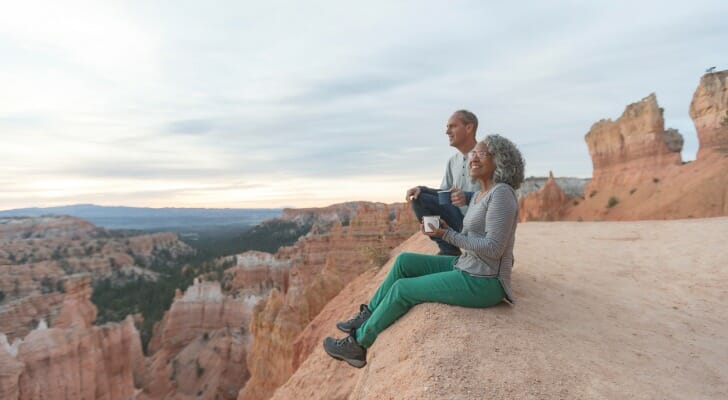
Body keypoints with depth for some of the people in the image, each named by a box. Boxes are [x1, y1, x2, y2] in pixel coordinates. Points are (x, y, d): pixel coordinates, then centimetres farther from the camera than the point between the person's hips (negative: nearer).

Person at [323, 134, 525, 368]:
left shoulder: (501, 193, -18)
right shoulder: (478, 196, 11)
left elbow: (493, 248, -25)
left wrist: (447, 235, -17)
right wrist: (441, 230, -5)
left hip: (482, 283, -9)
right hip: (466, 268, 9)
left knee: (402, 289, -6)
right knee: (404, 261, 5)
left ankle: (359, 342, 11)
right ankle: (368, 317, 16)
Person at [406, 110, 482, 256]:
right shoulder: (453, 161, 11)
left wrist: (468, 197, -35)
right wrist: (421, 189, -5)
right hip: (459, 218, 7)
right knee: (419, 198, -9)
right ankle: (449, 249, -7)